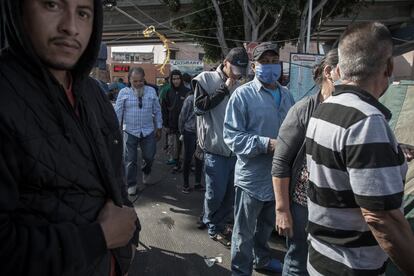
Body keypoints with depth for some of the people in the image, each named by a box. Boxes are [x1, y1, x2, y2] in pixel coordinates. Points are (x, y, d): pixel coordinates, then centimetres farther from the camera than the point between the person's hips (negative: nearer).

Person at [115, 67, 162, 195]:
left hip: (148, 131, 2)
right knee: (130, 160, 6)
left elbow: (157, 111, 7)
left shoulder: (151, 91, 2)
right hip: (130, 132, -2)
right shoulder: (124, 92, -4)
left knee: (149, 156, 11)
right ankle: (131, 185, 23)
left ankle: (146, 172, 44)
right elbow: (118, 112, -1)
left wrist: (158, 128, 8)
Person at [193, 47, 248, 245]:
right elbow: (200, 106, -13)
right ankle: (213, 227, 25)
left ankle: (220, 225, 32)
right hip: (215, 147, -5)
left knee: (230, 191, 12)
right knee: (216, 191, 2)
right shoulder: (206, 79, -1)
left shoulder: (238, 85, 11)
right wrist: (224, 89, -11)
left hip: (234, 148, 5)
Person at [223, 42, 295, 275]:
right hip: (252, 176, -6)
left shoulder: (286, 95, 6)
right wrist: (267, 144, -26)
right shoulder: (243, 95, -13)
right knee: (244, 232, 10)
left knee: (267, 226, 27)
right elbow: (232, 136, -18)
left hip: (278, 174, 6)